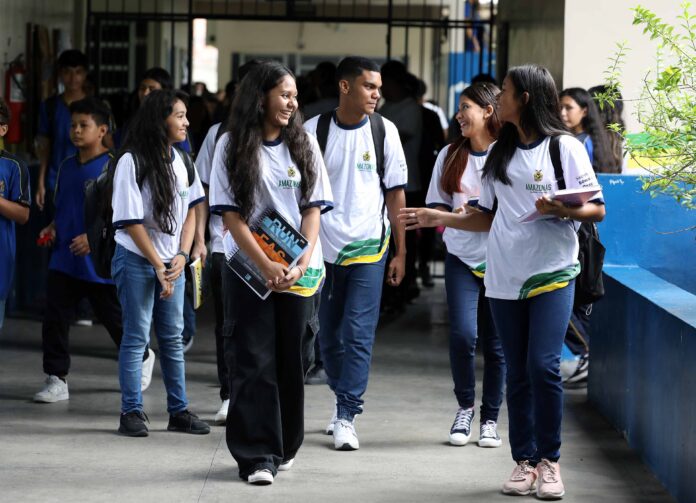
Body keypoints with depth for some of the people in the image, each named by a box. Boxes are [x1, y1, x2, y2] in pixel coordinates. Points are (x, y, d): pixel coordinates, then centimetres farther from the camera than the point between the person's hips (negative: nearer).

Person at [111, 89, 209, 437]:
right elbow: (132, 221, -13)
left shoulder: (181, 161, 6)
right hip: (137, 261, -6)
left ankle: (179, 411, 15)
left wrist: (181, 256, -3)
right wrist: (158, 266, -12)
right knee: (136, 337, -2)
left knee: (173, 337, 9)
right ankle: (131, 412, 3)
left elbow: (190, 210, 10)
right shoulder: (132, 162, -13)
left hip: (172, 263, 6)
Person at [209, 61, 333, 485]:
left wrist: (301, 264, -12)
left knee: (290, 361, 7)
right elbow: (232, 216, -5)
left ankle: (286, 447, 20)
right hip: (249, 270, -2)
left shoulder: (304, 144, 6)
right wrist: (267, 267, -14)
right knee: (254, 362, -5)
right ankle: (257, 456, -5)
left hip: (300, 270, 3)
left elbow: (313, 210, 3)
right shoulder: (233, 146, -2)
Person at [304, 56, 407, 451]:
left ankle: (347, 416, -6)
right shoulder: (314, 131, -1)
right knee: (329, 335, 11)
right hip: (323, 248, 1)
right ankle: (344, 400, 29)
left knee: (358, 334, -8)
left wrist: (400, 252, 3)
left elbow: (396, 193, 4)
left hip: (368, 246, -1)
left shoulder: (384, 131, 0)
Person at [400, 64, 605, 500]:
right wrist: (440, 218, 8)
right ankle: (525, 461, 9)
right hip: (505, 276, 5)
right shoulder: (500, 153, 15)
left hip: (552, 273, -5)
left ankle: (549, 460, -2)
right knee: (518, 373, 5)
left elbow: (598, 210, -3)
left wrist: (563, 211, -21)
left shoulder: (565, 148, -2)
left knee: (543, 365, -14)